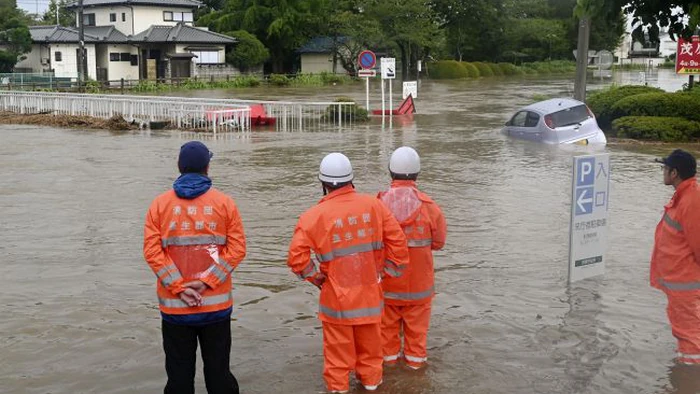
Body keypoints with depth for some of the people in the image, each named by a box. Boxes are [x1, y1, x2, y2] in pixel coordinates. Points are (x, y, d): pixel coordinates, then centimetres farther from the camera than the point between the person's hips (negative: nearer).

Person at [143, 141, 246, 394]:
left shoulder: (160, 204, 1)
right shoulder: (224, 203, 0)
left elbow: (152, 251, -8)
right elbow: (237, 248, -7)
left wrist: (179, 288, -10)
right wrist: (206, 281, -11)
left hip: (174, 306, 0)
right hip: (216, 304, 0)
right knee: (218, 372, 10)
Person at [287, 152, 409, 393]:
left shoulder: (315, 215, -14)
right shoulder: (373, 205, -6)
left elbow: (297, 256, -18)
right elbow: (398, 241, -4)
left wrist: (315, 277, -2)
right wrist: (385, 271, 7)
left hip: (337, 295, -3)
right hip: (369, 292, 3)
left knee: (338, 346, 13)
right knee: (369, 341, 22)